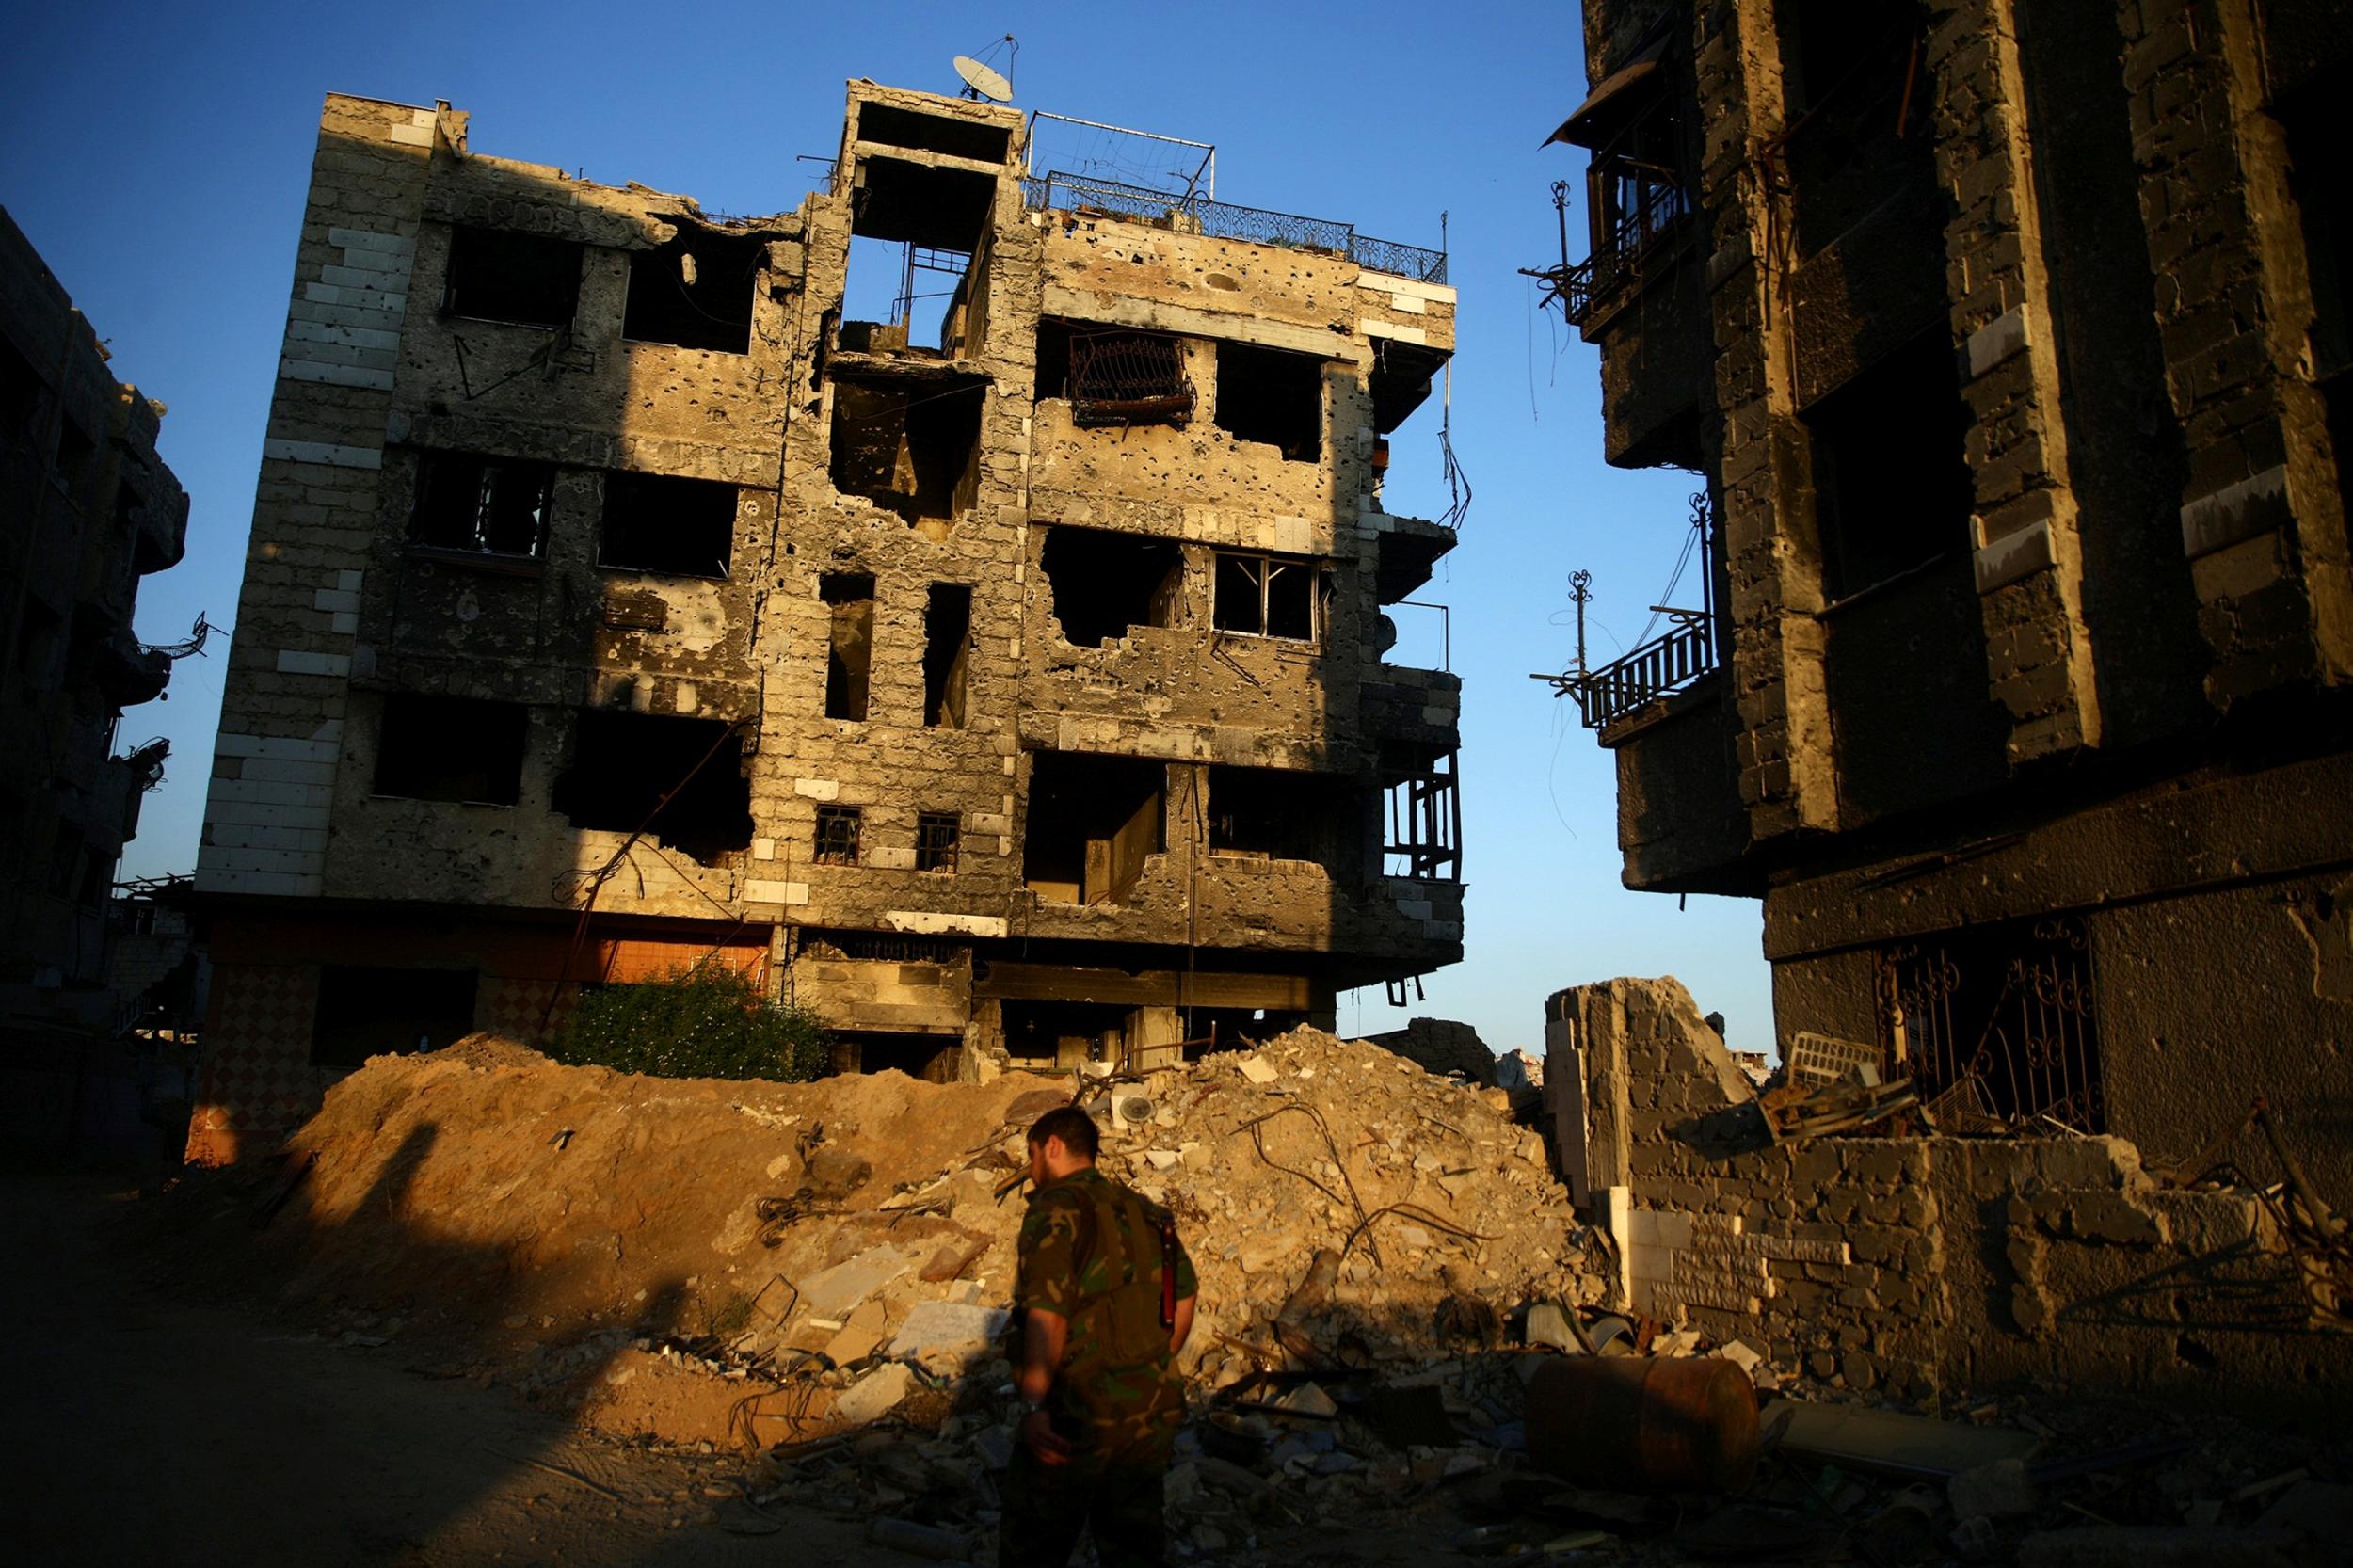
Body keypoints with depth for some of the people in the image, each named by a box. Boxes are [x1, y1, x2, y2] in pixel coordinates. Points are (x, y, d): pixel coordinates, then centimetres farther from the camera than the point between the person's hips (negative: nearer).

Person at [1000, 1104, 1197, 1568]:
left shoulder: (1055, 1211, -13)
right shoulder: (1147, 1213, 10)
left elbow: (1047, 1316, -22)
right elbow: (1183, 1306, 14)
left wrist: (1034, 1404, -20)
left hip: (1076, 1413, -7)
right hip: (1153, 1412, 7)